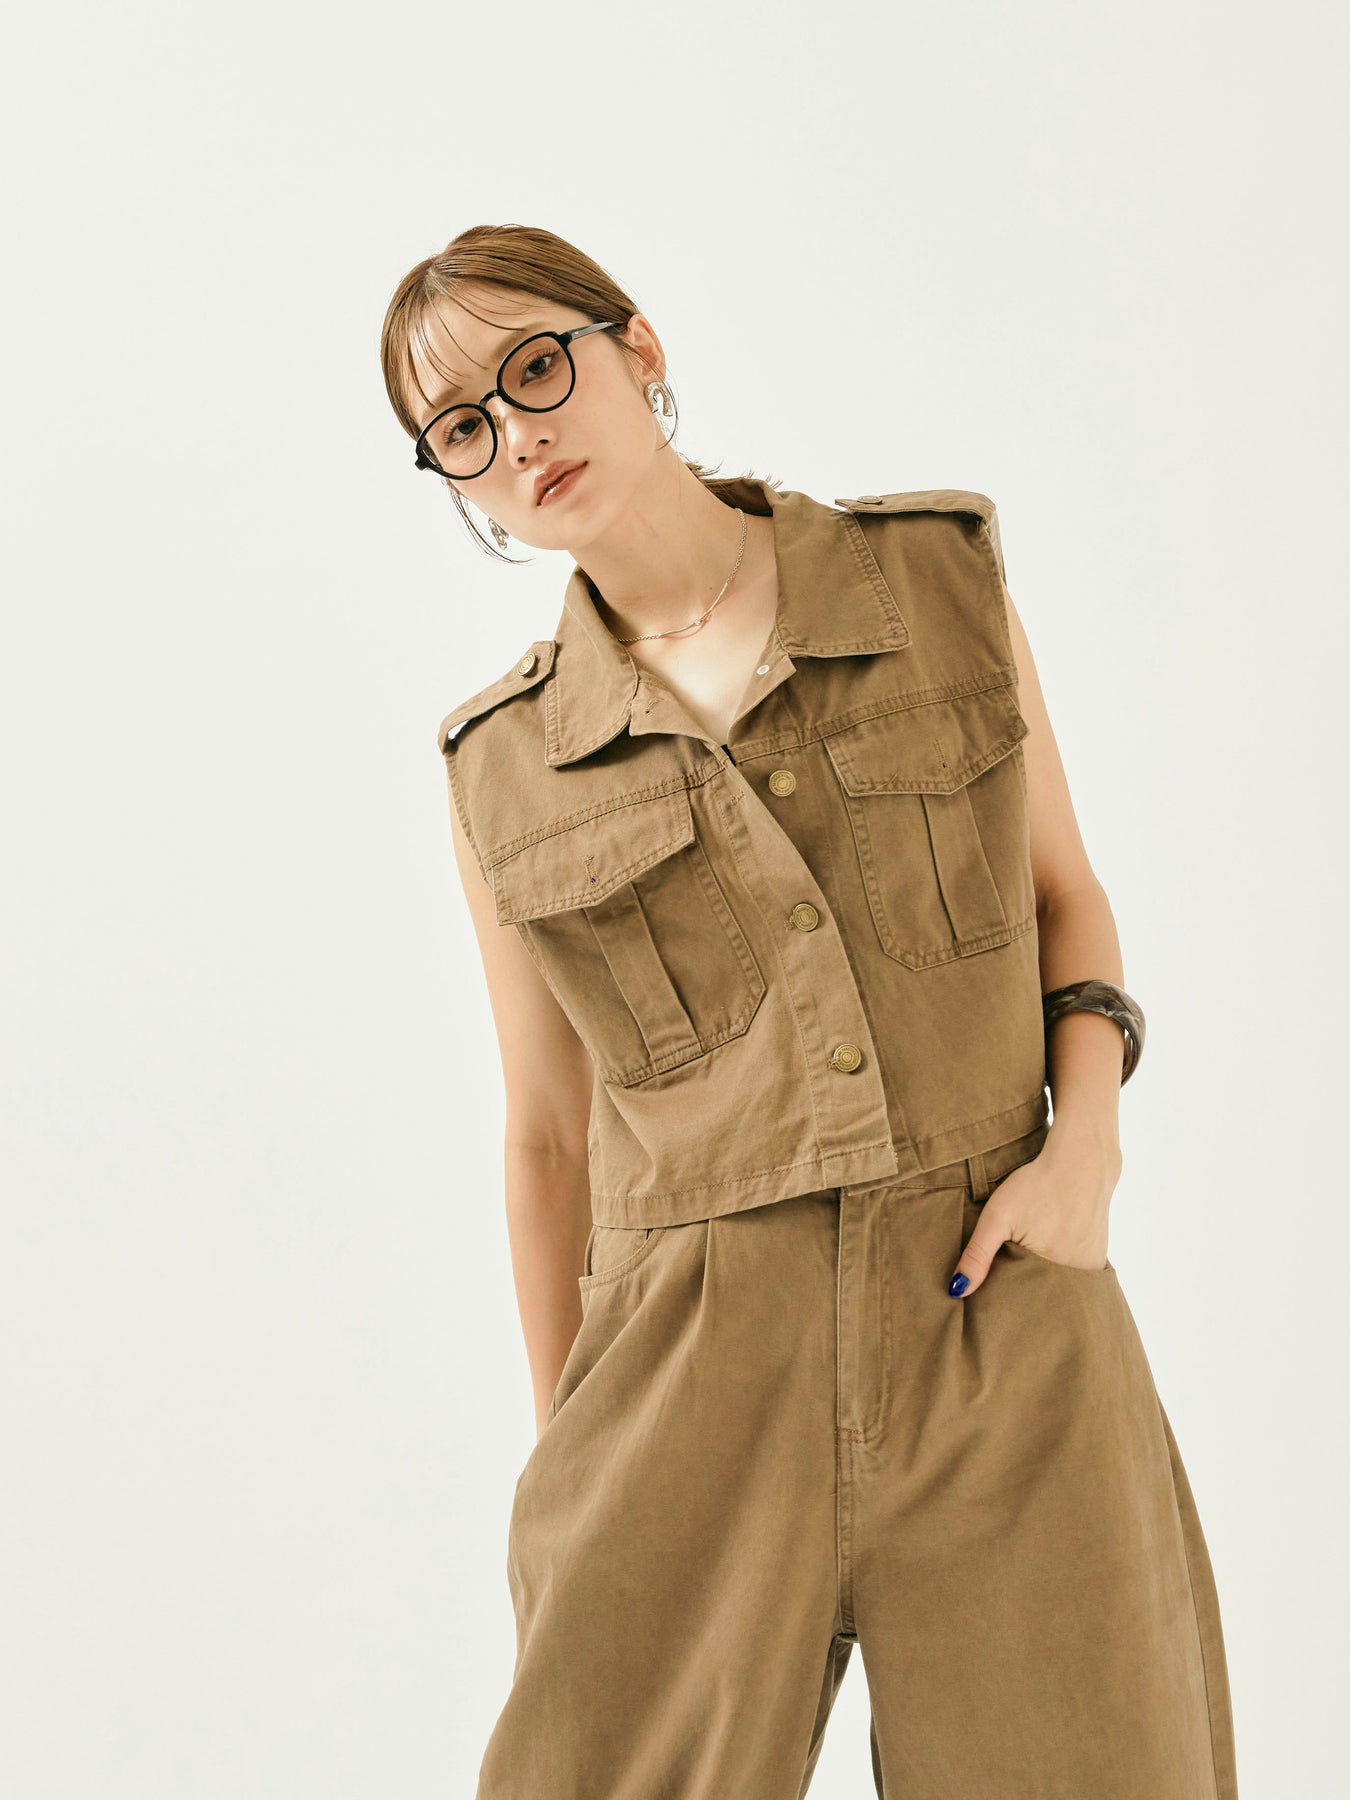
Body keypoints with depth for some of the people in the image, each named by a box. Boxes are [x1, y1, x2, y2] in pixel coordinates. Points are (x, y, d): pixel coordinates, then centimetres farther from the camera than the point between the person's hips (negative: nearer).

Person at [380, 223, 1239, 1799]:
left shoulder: (945, 576, 3)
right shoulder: (503, 771, 3)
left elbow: (1065, 895, 13)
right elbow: (548, 1136, 9)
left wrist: (1086, 1132, -5)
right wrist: (562, 1457, 13)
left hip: (1007, 1336, 0)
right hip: (688, 1383, 0)